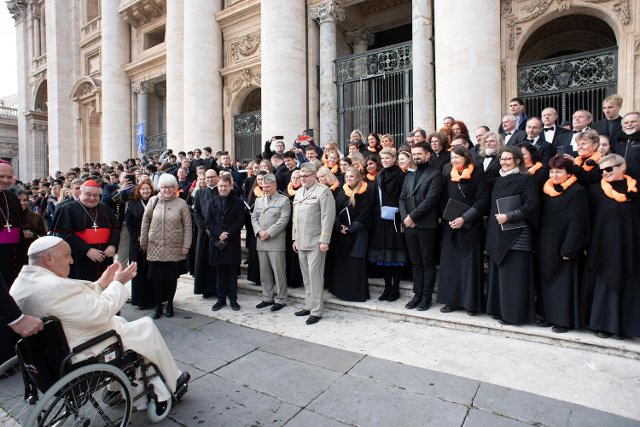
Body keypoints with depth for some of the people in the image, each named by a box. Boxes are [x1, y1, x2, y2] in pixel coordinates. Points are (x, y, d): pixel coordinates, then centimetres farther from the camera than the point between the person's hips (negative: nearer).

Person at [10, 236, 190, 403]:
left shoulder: (23, 282, 1)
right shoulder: (53, 287, -31)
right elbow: (101, 313, -27)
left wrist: (101, 284, 2)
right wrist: (118, 283, -15)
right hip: (82, 355, -10)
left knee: (120, 321, 26)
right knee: (146, 326, 2)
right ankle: (173, 381, 20)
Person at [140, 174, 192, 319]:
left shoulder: (181, 203, -5)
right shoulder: (153, 201, -1)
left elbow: (187, 226, -3)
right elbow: (145, 221, 7)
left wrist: (186, 246, -6)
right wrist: (143, 241, 6)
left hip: (175, 249, -1)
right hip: (155, 247, 1)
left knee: (172, 278, 10)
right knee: (157, 278, 6)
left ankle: (170, 303, 29)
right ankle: (158, 305, 24)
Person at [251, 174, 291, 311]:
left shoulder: (284, 200, -2)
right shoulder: (259, 200, 17)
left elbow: (283, 220, -11)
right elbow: (254, 218, 12)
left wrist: (268, 233, -14)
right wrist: (259, 231, -6)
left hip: (276, 242, -6)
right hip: (261, 242, 6)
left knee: (279, 272, -1)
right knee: (264, 272, 12)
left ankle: (280, 300, 11)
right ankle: (267, 298, 24)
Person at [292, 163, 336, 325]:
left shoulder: (323, 191, -8)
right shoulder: (299, 192, 15)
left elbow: (327, 218, -14)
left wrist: (324, 241, -17)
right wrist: (295, 238, 17)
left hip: (315, 242, -7)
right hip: (301, 242, 7)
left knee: (314, 274, -6)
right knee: (306, 275, 14)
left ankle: (316, 311, 4)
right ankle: (309, 306, 26)